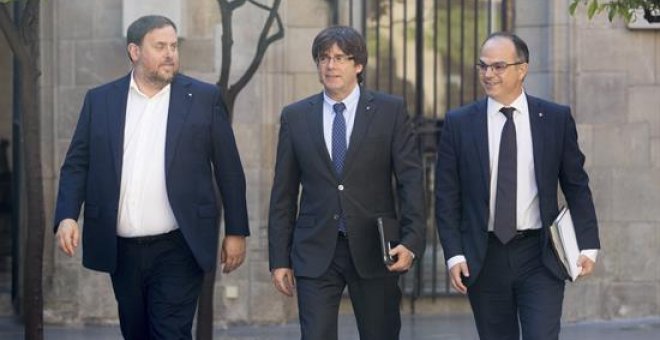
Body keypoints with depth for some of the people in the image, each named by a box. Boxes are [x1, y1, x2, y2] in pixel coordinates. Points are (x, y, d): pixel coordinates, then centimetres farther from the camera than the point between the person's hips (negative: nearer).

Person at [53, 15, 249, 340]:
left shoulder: (204, 98, 1)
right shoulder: (100, 100, 6)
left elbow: (229, 170, 3)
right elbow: (77, 164, 6)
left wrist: (236, 232, 2)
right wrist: (67, 216, -10)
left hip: (178, 249, -3)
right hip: (121, 251, 3)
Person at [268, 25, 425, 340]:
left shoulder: (390, 111, 1)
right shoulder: (295, 116, 6)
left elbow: (410, 180, -2)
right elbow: (283, 194, 8)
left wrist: (411, 241, -13)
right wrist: (280, 258, 4)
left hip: (374, 251, 0)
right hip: (316, 253, 1)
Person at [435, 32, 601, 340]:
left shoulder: (556, 118, 2)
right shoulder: (459, 123, 2)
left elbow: (576, 185, 6)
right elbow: (446, 196, 3)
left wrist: (588, 245, -1)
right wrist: (454, 255, -5)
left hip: (539, 256, -1)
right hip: (484, 257, 1)